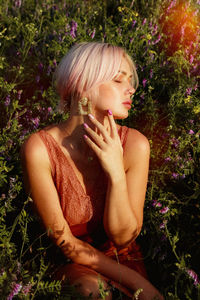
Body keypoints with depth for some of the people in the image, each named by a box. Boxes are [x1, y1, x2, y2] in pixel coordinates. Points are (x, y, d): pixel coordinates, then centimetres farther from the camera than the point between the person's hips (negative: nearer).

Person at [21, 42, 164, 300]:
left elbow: (123, 238, -11)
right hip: (72, 266, -1)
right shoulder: (39, 149, -21)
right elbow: (63, 240, -15)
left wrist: (116, 173, -26)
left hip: (122, 259, 2)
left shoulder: (134, 145, -17)